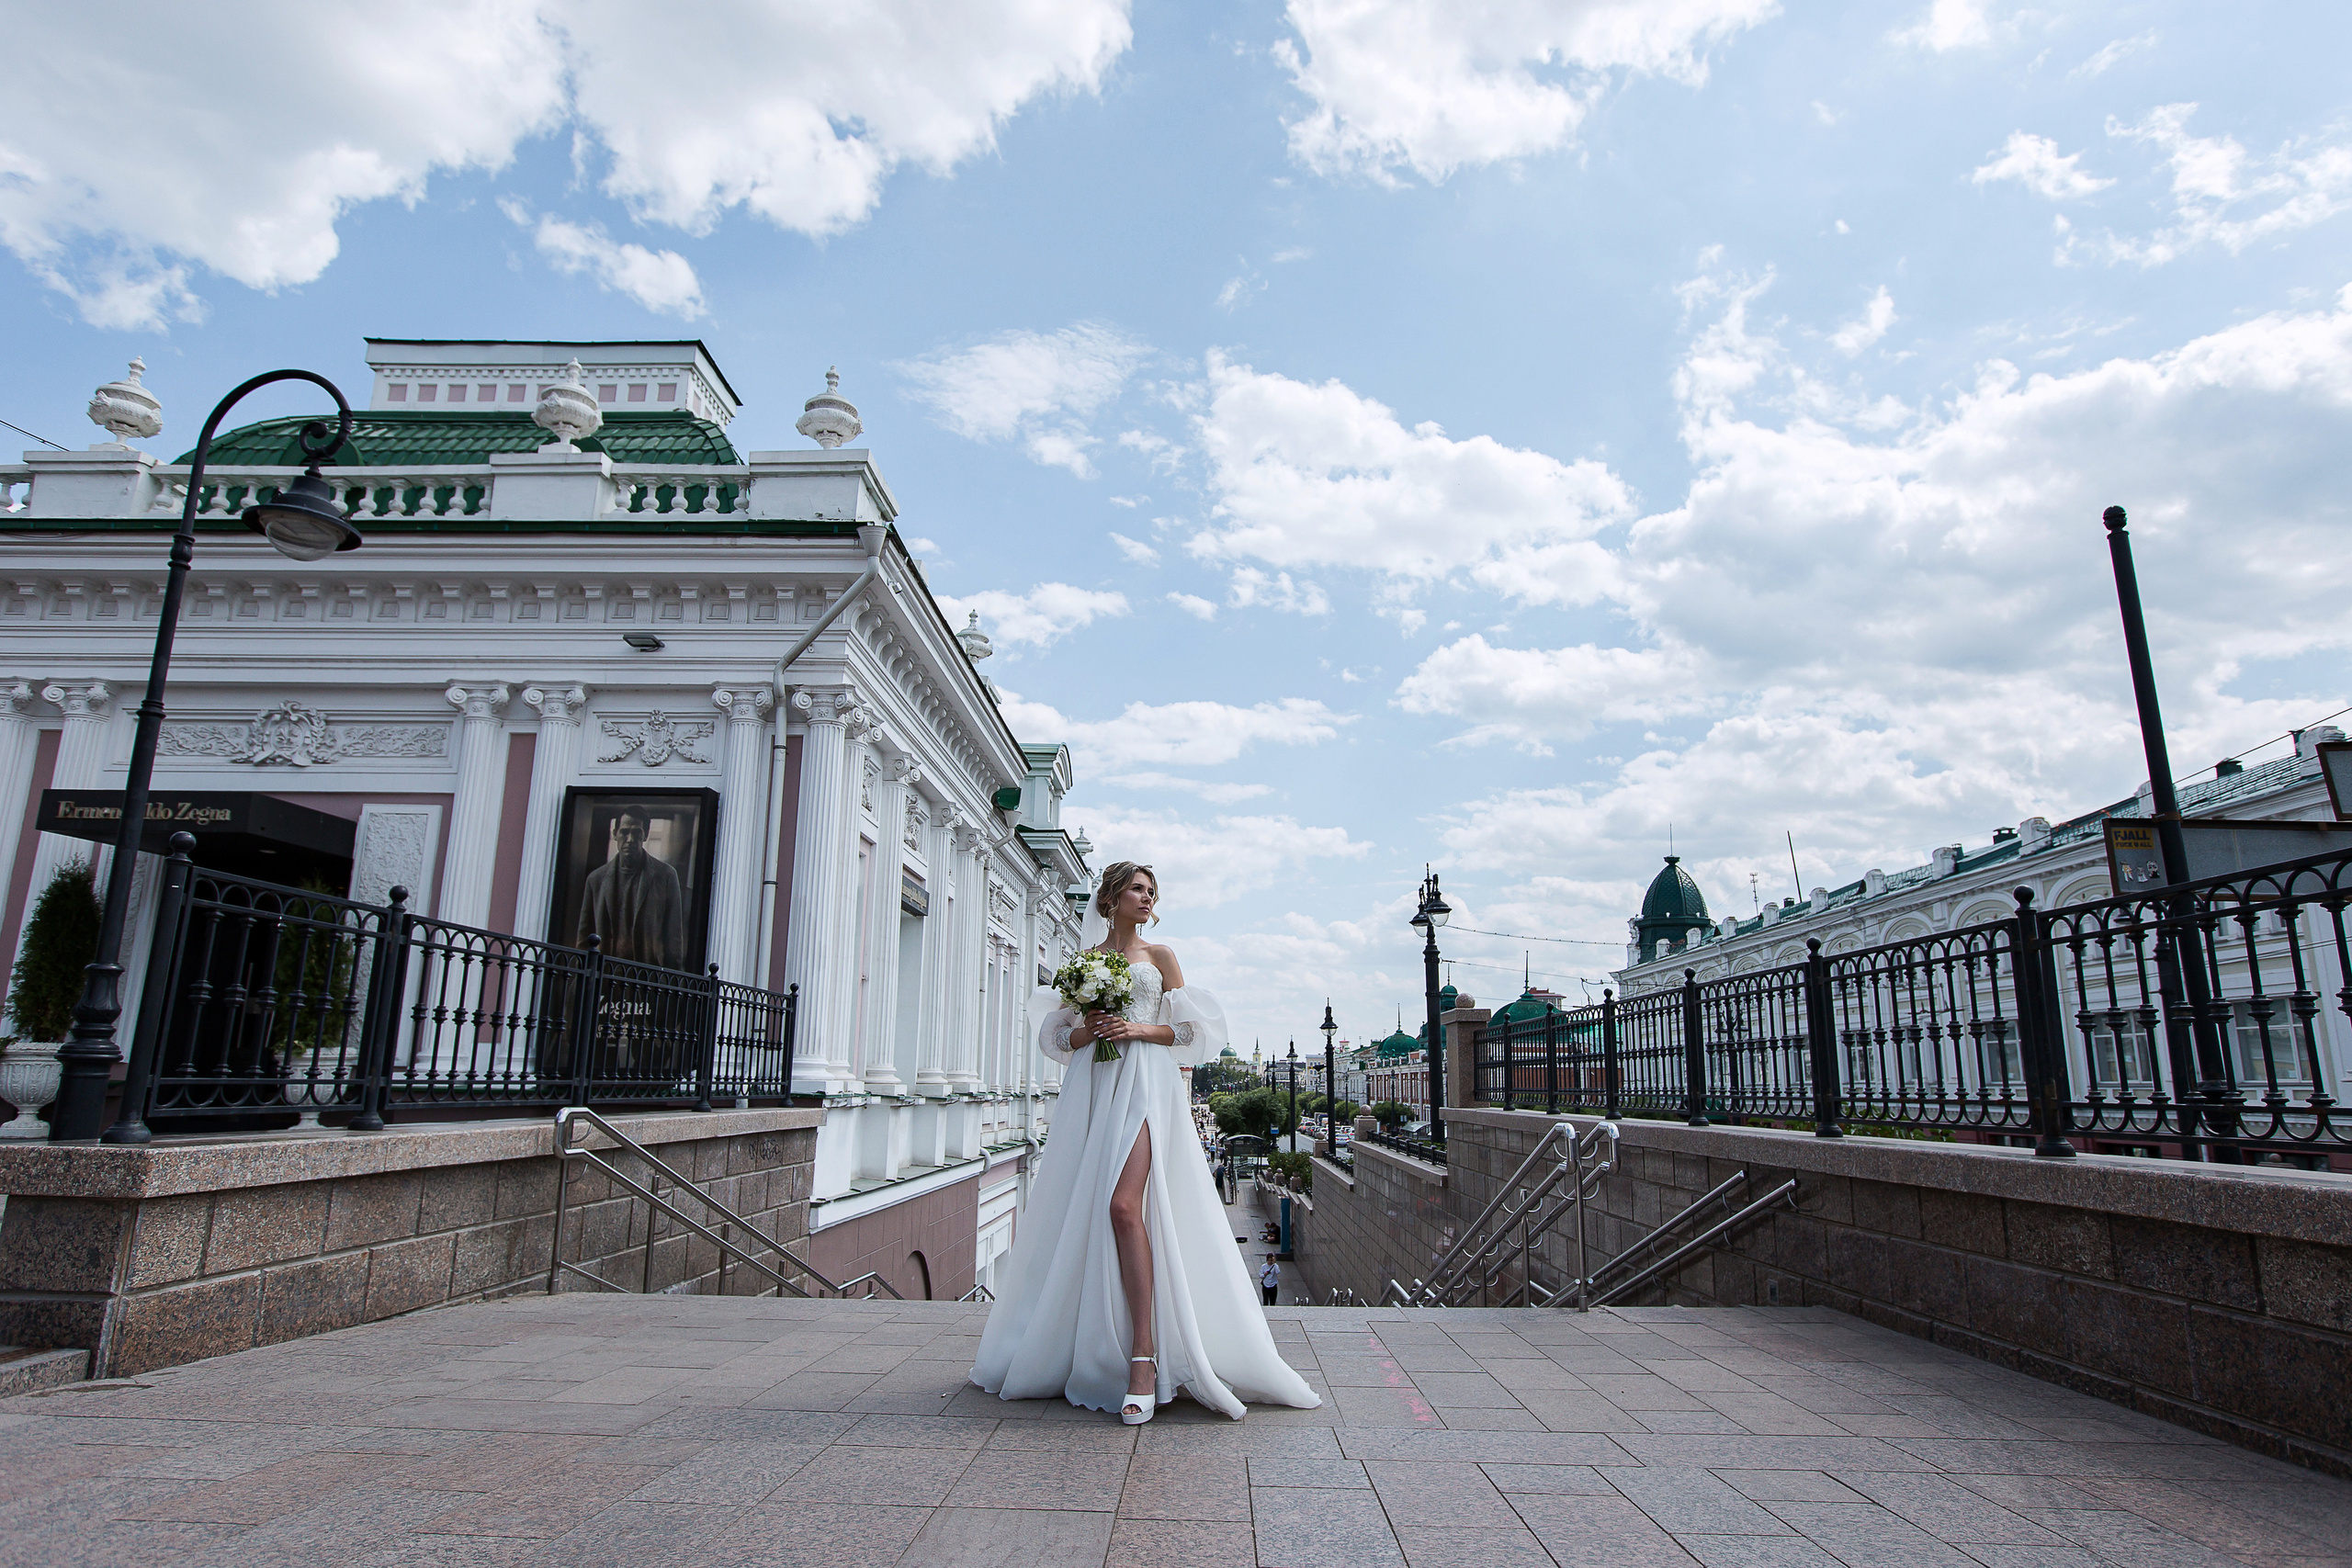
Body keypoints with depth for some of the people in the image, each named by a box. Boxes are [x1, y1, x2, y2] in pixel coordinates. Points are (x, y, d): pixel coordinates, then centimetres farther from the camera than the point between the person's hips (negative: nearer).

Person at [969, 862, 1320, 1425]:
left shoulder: (1158, 956, 12)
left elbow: (1191, 1028, 7)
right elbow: (1055, 1034, 17)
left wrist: (1140, 1029, -8)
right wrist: (1084, 1032, -4)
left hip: (1144, 1086, -3)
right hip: (1091, 1090, 4)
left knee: (1123, 1204, -22)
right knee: (1079, 1212, 1)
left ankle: (1144, 1356, -23)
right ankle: (1078, 1348, 15)